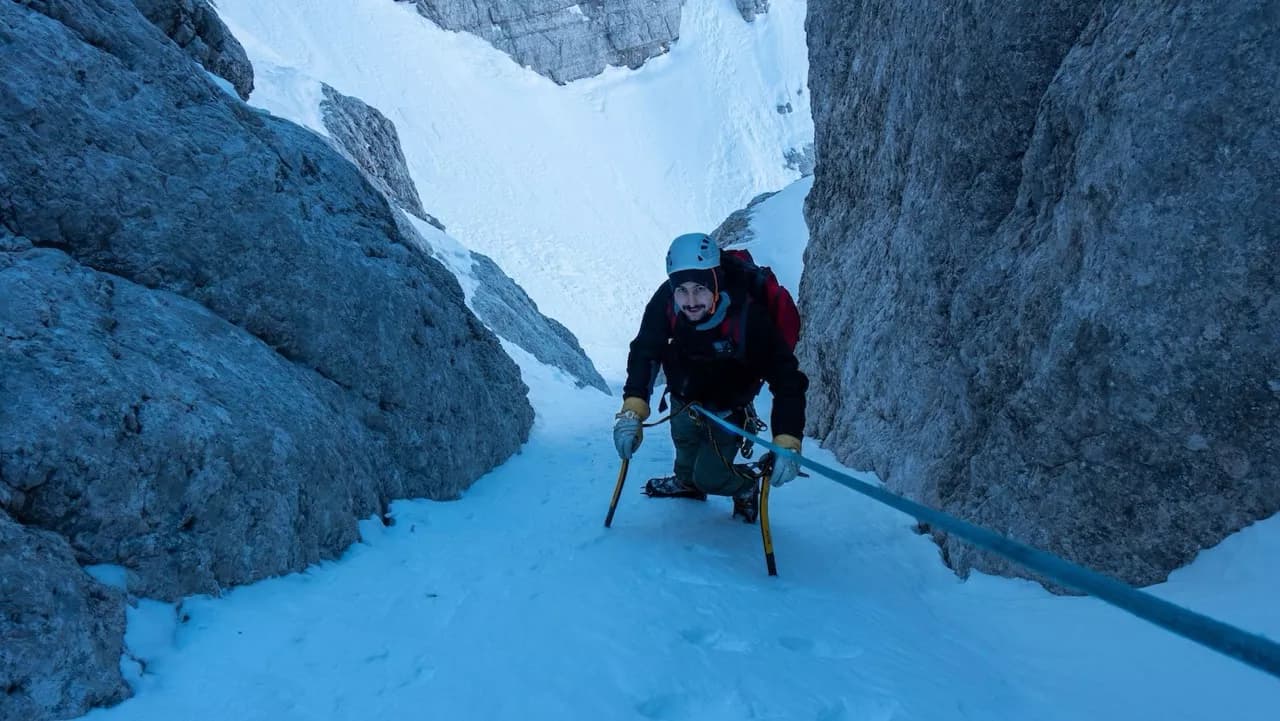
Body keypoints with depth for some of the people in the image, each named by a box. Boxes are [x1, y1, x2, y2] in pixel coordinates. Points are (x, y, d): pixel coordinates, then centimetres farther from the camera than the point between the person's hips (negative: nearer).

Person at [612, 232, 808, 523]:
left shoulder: (749, 317, -39)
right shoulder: (665, 302, -32)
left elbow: (787, 378, -36)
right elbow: (645, 353, -24)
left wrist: (787, 442, -47)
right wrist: (632, 409, -38)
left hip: (726, 409, -3)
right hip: (684, 398, 4)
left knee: (709, 477, -4)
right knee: (685, 444, 27)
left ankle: (744, 487, 30)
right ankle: (686, 482, 61)